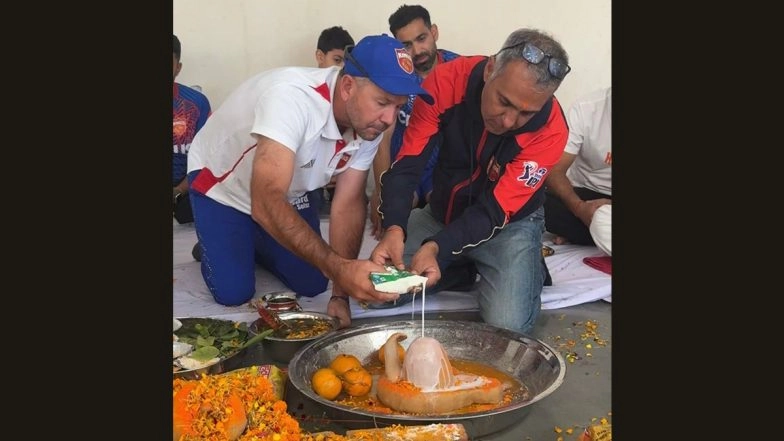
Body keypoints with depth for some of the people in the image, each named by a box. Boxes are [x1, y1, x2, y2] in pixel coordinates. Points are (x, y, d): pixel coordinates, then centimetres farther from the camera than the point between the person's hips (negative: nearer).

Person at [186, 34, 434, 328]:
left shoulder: (369, 123, -20)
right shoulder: (291, 95, -41)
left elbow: (348, 203, -15)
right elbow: (266, 204, -48)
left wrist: (340, 294, -21)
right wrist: (339, 268, -57)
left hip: (288, 191, 5)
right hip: (222, 185, -5)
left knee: (312, 285, 2)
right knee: (233, 293, -10)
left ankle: (254, 245, 30)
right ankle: (214, 245, 23)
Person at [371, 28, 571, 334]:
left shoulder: (550, 128, -27)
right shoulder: (447, 81, -23)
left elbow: (496, 210, -24)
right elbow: (406, 165, -21)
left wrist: (437, 247, -41)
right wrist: (394, 229, -39)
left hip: (510, 224, -2)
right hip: (441, 213, 3)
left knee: (507, 326, -22)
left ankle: (525, 267, 12)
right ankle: (468, 269, 14)